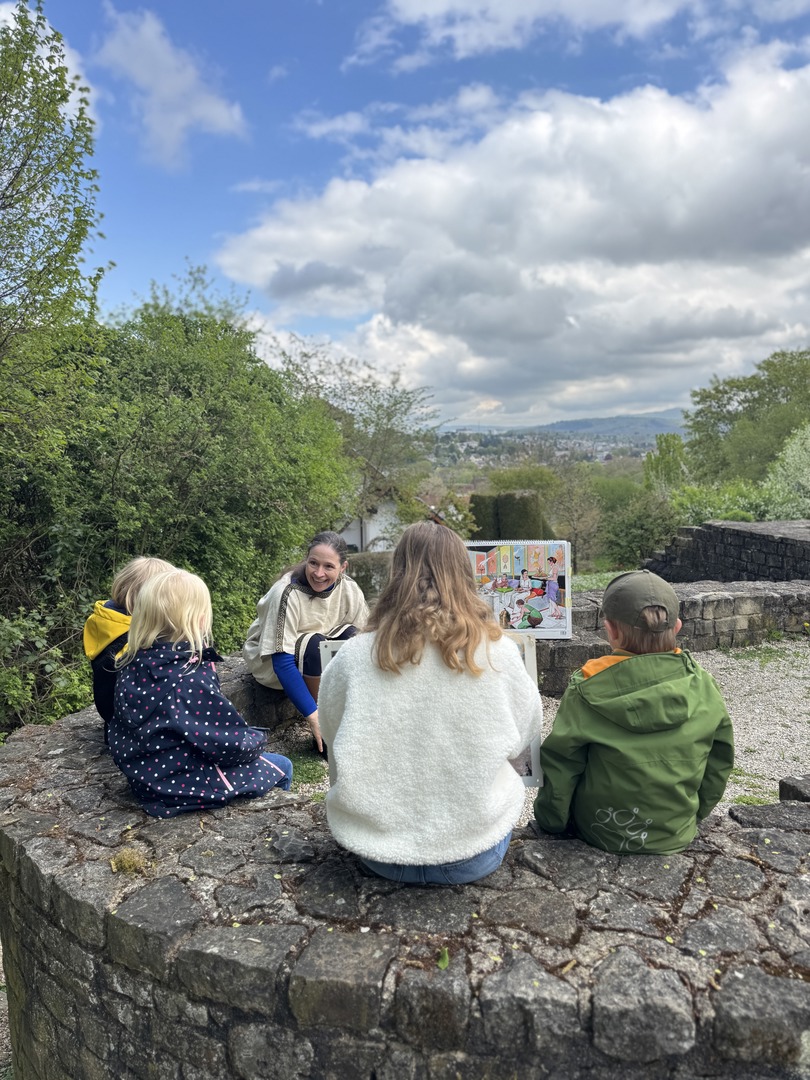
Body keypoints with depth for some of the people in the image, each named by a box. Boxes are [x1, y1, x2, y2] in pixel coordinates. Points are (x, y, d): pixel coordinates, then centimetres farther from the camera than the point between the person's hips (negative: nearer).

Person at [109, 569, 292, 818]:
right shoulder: (193, 676, -27)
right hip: (188, 785, -8)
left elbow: (122, 733, 8)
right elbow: (231, 745, -22)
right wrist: (258, 740, -1)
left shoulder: (131, 666, -5)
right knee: (281, 767, 11)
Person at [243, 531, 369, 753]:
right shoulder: (287, 593, -32)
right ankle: (322, 731, -18)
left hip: (321, 651, 4)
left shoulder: (349, 590, -18)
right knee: (316, 645, -34)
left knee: (351, 636, -25)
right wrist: (314, 717, -34)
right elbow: (282, 662, -32)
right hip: (269, 661, -4)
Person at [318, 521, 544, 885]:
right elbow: (525, 732, 3)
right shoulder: (497, 652, -14)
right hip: (473, 858, -1)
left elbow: (332, 734, 4)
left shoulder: (354, 656, -13)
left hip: (378, 852, 2)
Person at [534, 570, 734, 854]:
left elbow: (559, 768, -12)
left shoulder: (587, 692, -21)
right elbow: (719, 765, 1)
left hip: (601, 836, -3)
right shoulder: (703, 688, -12)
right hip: (677, 837, 3)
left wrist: (550, 821, 5)